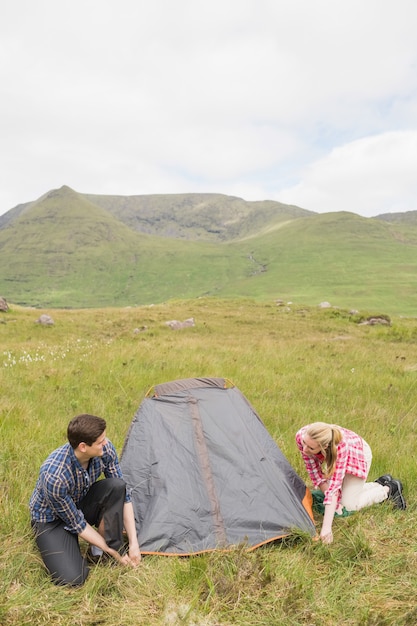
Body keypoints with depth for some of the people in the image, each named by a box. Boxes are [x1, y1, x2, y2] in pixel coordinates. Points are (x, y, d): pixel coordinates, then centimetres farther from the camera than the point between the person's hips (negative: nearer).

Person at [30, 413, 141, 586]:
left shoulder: (105, 449, -24)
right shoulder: (54, 476, -38)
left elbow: (123, 495, -13)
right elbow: (76, 523, -24)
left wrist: (133, 542, -16)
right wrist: (113, 552, -17)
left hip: (81, 503, 5)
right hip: (51, 518, -4)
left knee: (117, 486, -26)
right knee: (71, 578, -24)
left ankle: (99, 550, -7)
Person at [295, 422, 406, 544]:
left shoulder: (340, 446, -47)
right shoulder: (301, 436, -35)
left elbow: (334, 486, -47)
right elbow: (313, 470, -21)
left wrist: (326, 527, -51)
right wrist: (331, 501, -24)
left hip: (358, 454, -5)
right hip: (333, 455, 5)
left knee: (348, 505, -8)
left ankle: (389, 489, 13)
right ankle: (380, 483, 31)